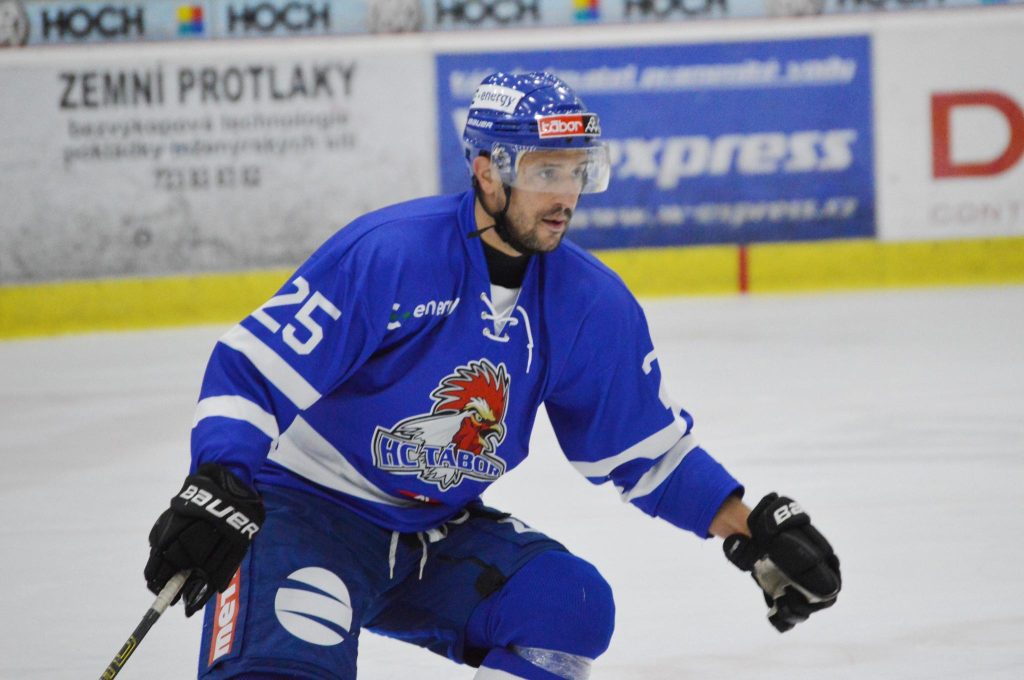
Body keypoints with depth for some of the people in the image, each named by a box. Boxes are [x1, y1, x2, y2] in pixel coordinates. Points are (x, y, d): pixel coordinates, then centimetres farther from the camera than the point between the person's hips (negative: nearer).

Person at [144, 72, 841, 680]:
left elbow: (651, 449, 8)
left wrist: (754, 530, -1)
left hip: (434, 535, 6)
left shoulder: (592, 306, -2)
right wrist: (215, 495, -34)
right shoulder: (387, 253, -22)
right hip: (302, 509, -6)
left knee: (571, 605, -12)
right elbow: (251, 367, -21)